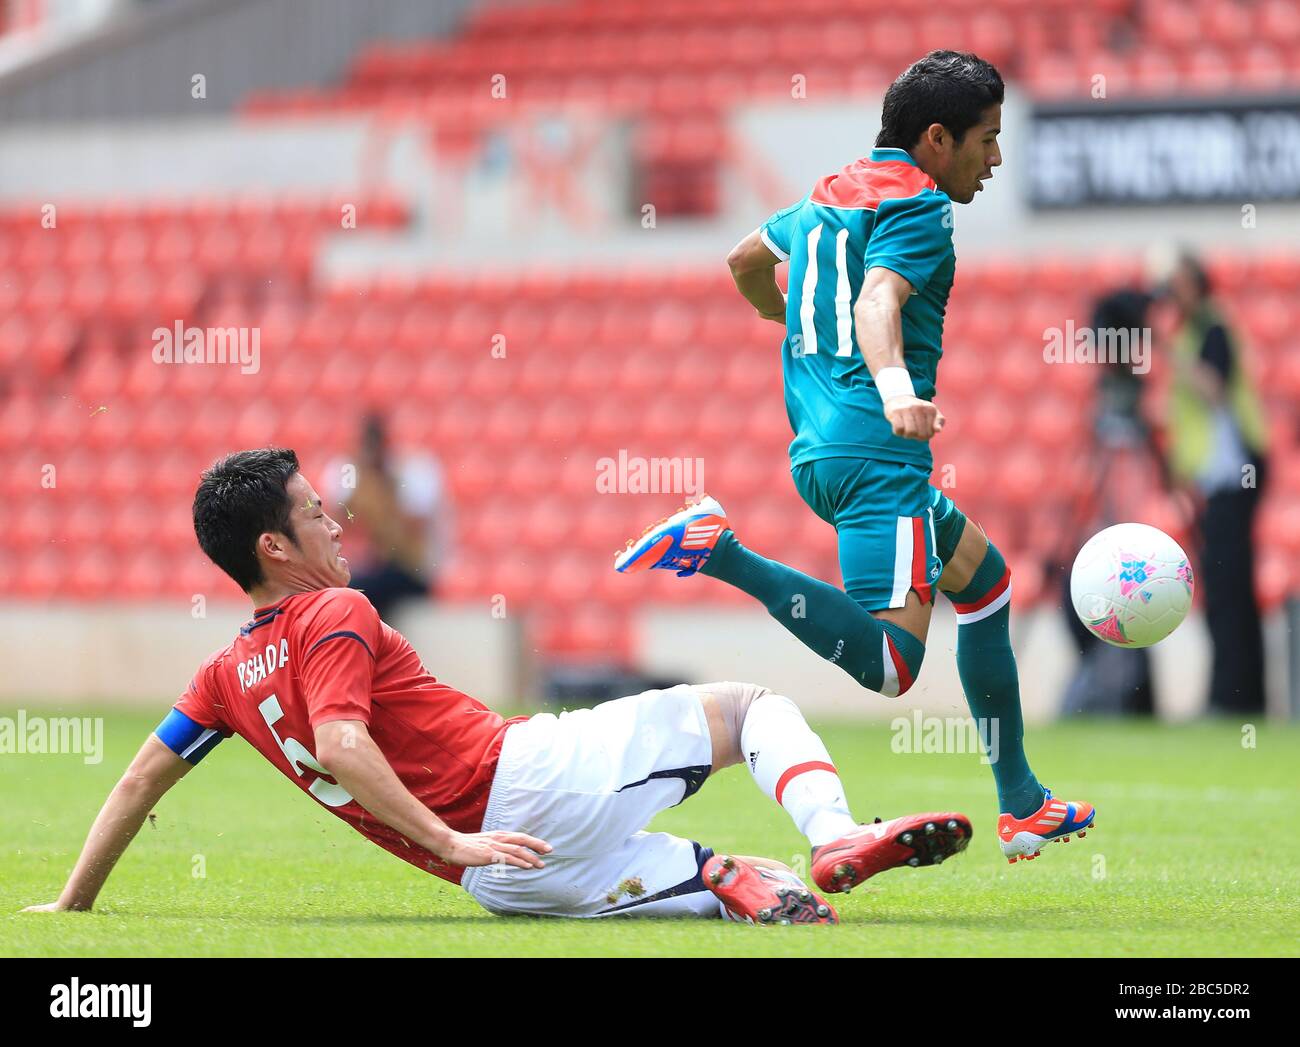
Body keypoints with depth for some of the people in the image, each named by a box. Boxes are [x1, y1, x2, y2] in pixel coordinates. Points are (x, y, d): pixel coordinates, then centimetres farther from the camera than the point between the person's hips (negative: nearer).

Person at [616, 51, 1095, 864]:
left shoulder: (830, 196, 20)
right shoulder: (915, 204, -7)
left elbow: (748, 258, 37)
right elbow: (878, 298, -26)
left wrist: (793, 319, 55)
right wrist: (895, 387, -43)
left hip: (817, 451, 10)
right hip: (879, 454, -10)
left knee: (983, 575, 26)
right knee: (890, 666, -23)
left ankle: (1021, 806, 27)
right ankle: (717, 551, -27)